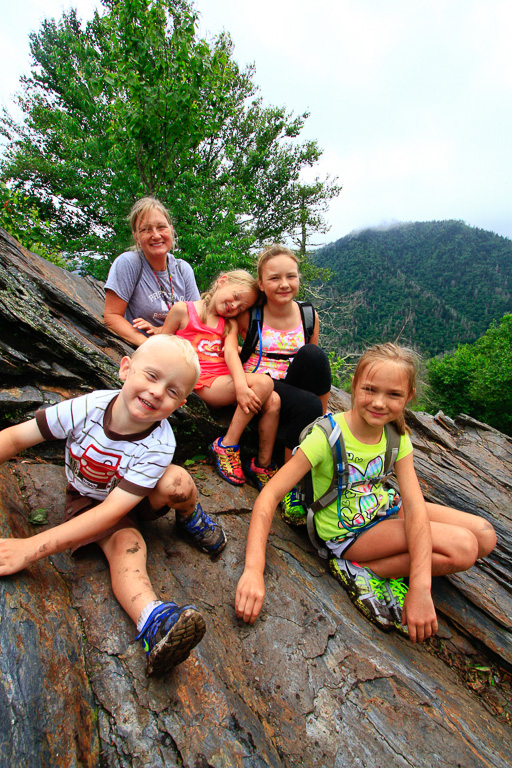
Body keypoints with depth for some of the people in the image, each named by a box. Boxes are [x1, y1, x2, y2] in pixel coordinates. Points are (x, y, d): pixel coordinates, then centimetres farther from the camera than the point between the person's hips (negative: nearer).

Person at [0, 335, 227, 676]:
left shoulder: (158, 445, -33)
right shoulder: (87, 408, -28)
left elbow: (113, 510, -37)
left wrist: (32, 547, -40)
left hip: (137, 498, -1)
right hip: (87, 497, 1)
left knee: (176, 481, -33)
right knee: (126, 544, -31)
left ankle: (192, 521, -2)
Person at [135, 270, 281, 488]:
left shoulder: (230, 323, 18)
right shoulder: (183, 310, 6)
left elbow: (231, 353, -3)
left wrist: (241, 385, -19)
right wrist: (155, 330, -9)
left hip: (226, 381, 6)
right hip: (202, 383, -5)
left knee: (273, 401, -18)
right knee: (264, 383, -25)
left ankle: (262, 464, -3)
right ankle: (227, 446, -15)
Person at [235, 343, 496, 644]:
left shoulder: (397, 436, -11)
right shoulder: (328, 435, -28)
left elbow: (414, 506, -21)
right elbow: (270, 495, -31)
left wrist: (420, 587, -32)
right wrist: (253, 571, -42)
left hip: (384, 508, 6)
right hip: (347, 531, -6)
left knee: (485, 536, -6)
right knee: (463, 547, -19)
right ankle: (358, 572, -10)